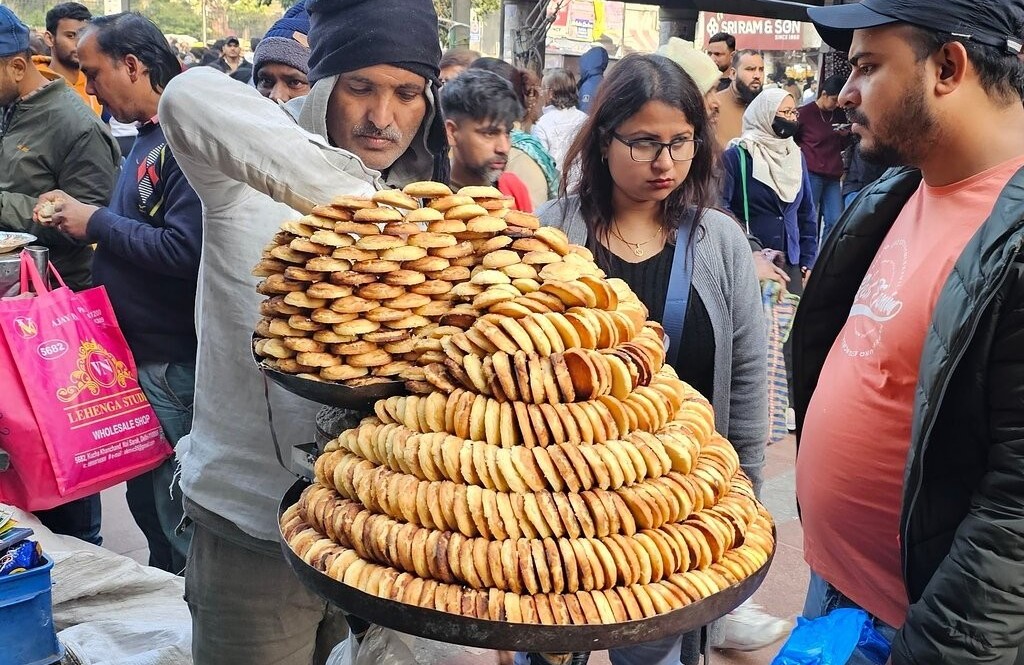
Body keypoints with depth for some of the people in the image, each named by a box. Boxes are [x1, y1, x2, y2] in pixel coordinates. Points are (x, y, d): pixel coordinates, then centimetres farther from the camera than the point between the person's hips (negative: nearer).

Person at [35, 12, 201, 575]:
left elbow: (183, 250, -28)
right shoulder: (148, 136, 13)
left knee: (175, 513, 2)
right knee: (145, 498, 21)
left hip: (172, 360, -10)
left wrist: (96, 222, -16)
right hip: (137, 349, 10)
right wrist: (77, 216, 6)